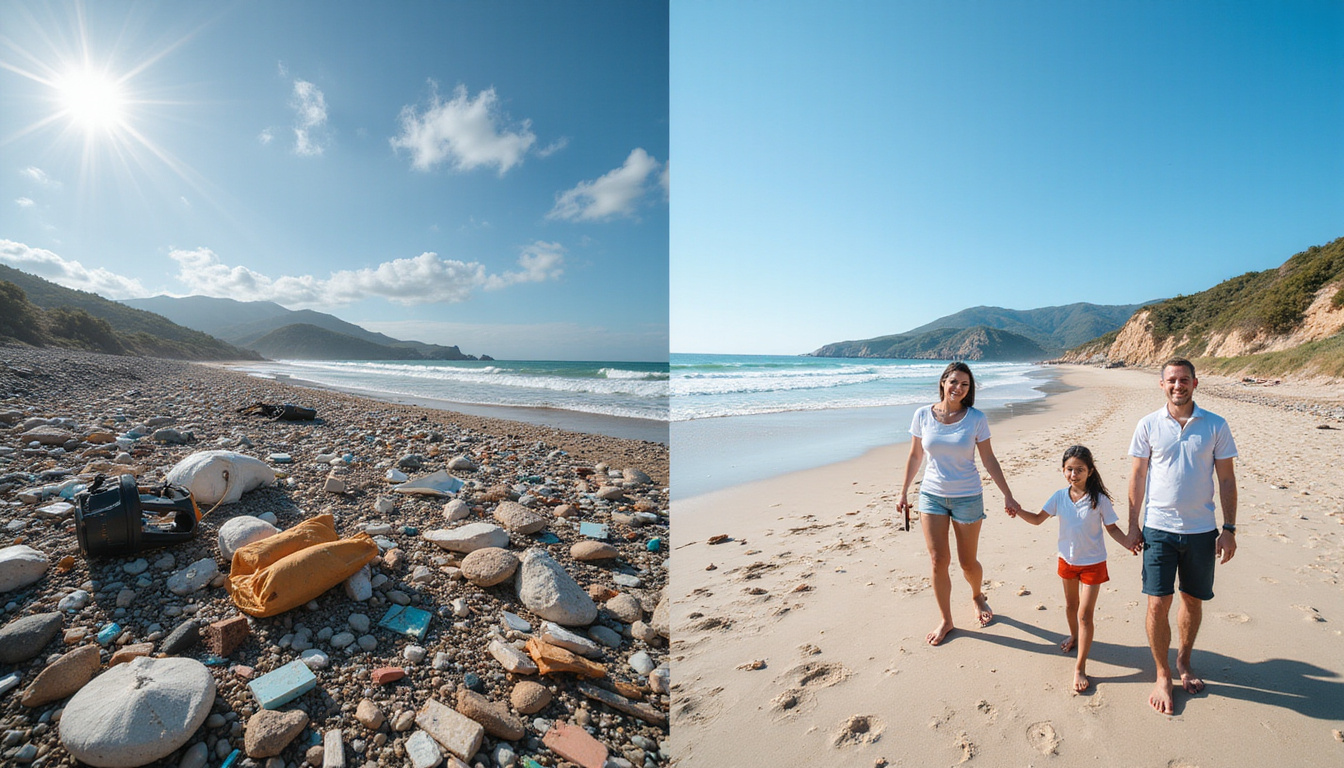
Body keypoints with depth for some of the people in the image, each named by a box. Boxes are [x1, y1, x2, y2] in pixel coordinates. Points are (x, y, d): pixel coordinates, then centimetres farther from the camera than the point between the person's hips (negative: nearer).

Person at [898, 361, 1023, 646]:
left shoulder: (976, 418, -7)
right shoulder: (923, 415, -5)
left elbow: (989, 460, -1)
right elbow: (915, 456, 4)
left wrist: (1008, 496, -1)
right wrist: (904, 492, 7)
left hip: (967, 497, -1)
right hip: (932, 495, 1)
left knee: (967, 562, 10)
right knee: (938, 560, 0)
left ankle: (978, 596, 44)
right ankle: (945, 620, 19)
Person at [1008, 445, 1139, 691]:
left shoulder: (1099, 499, -17)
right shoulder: (1060, 496, -9)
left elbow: (1111, 527, -8)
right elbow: (1038, 519, -5)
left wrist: (1129, 543, -25)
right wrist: (1019, 512, -23)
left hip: (1093, 563, -3)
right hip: (1067, 560, 3)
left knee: (1085, 614, -2)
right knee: (1071, 604, 24)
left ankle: (1080, 668, 7)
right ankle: (1074, 636, 52)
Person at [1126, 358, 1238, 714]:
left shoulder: (1215, 425, 0)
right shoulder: (1148, 425, -2)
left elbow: (1227, 479, 4)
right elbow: (1138, 477, 2)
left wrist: (1229, 529, 0)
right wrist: (1132, 525, 2)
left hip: (1202, 530, 2)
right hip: (1159, 528, -1)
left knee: (1193, 600, 15)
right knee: (1157, 604, -2)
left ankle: (1183, 662, 36)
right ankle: (1162, 676, 14)